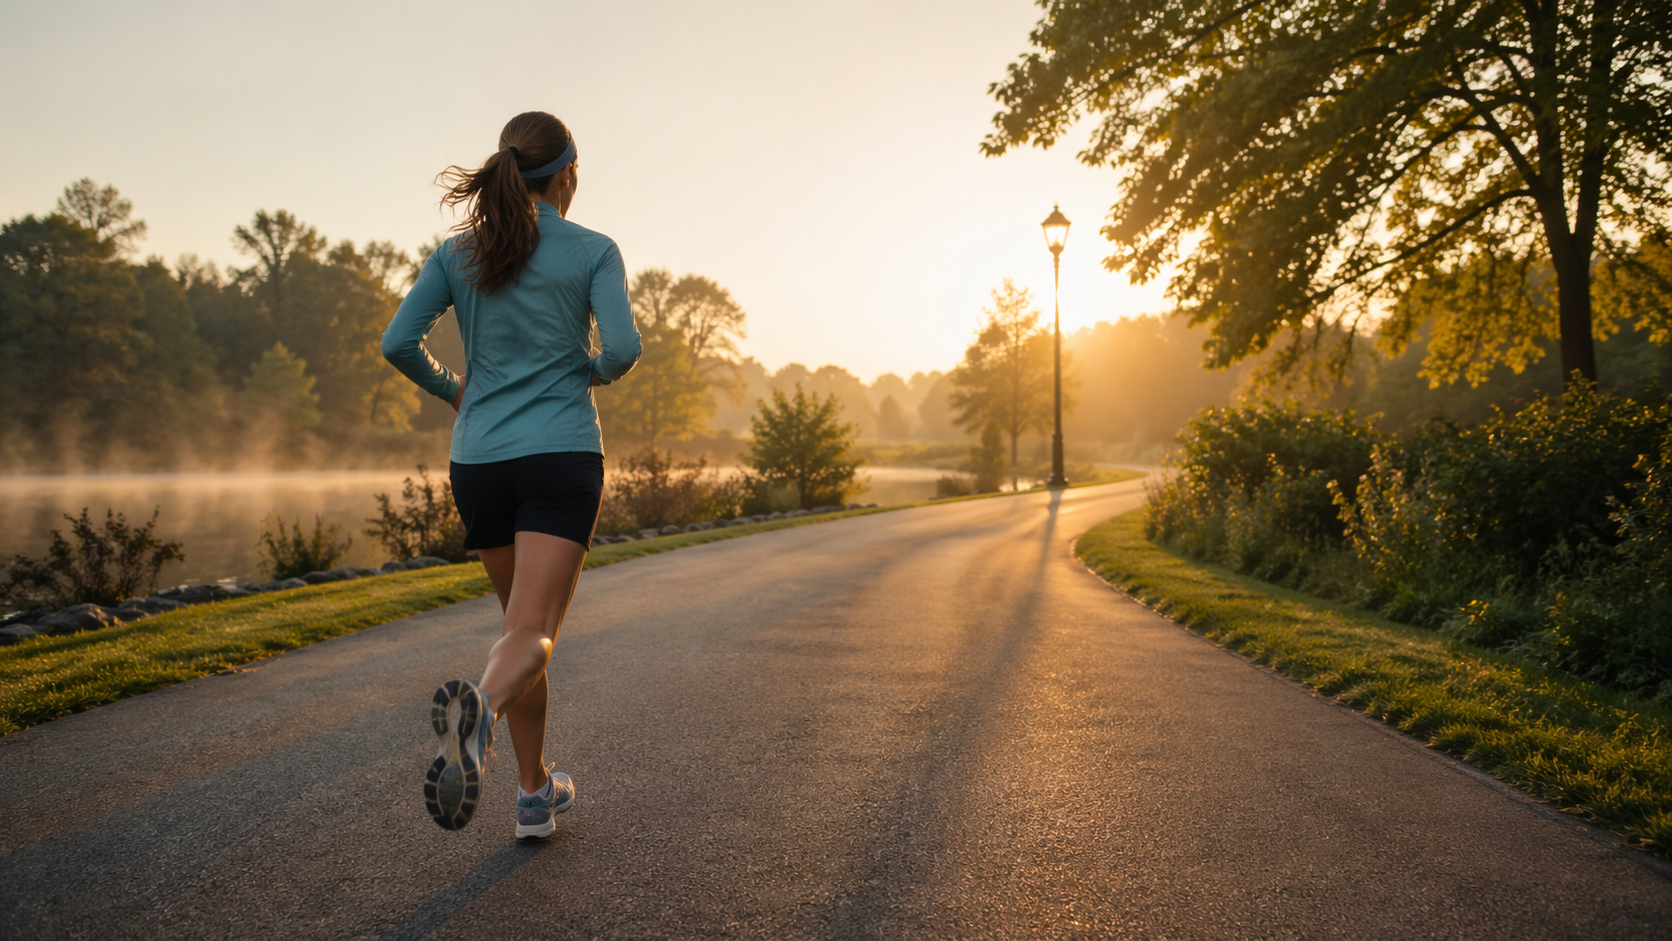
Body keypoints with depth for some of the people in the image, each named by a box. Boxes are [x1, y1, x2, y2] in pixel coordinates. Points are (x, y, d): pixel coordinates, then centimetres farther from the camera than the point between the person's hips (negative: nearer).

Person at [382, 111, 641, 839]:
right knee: (532, 635, -10)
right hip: (561, 457, -4)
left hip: (479, 460, 4)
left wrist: (450, 390, 18)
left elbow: (397, 342, -2)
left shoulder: (457, 253, 8)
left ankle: (536, 793, 23)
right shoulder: (594, 252, 0)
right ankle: (479, 710, -45)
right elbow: (623, 347, -13)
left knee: (522, 621, 19)